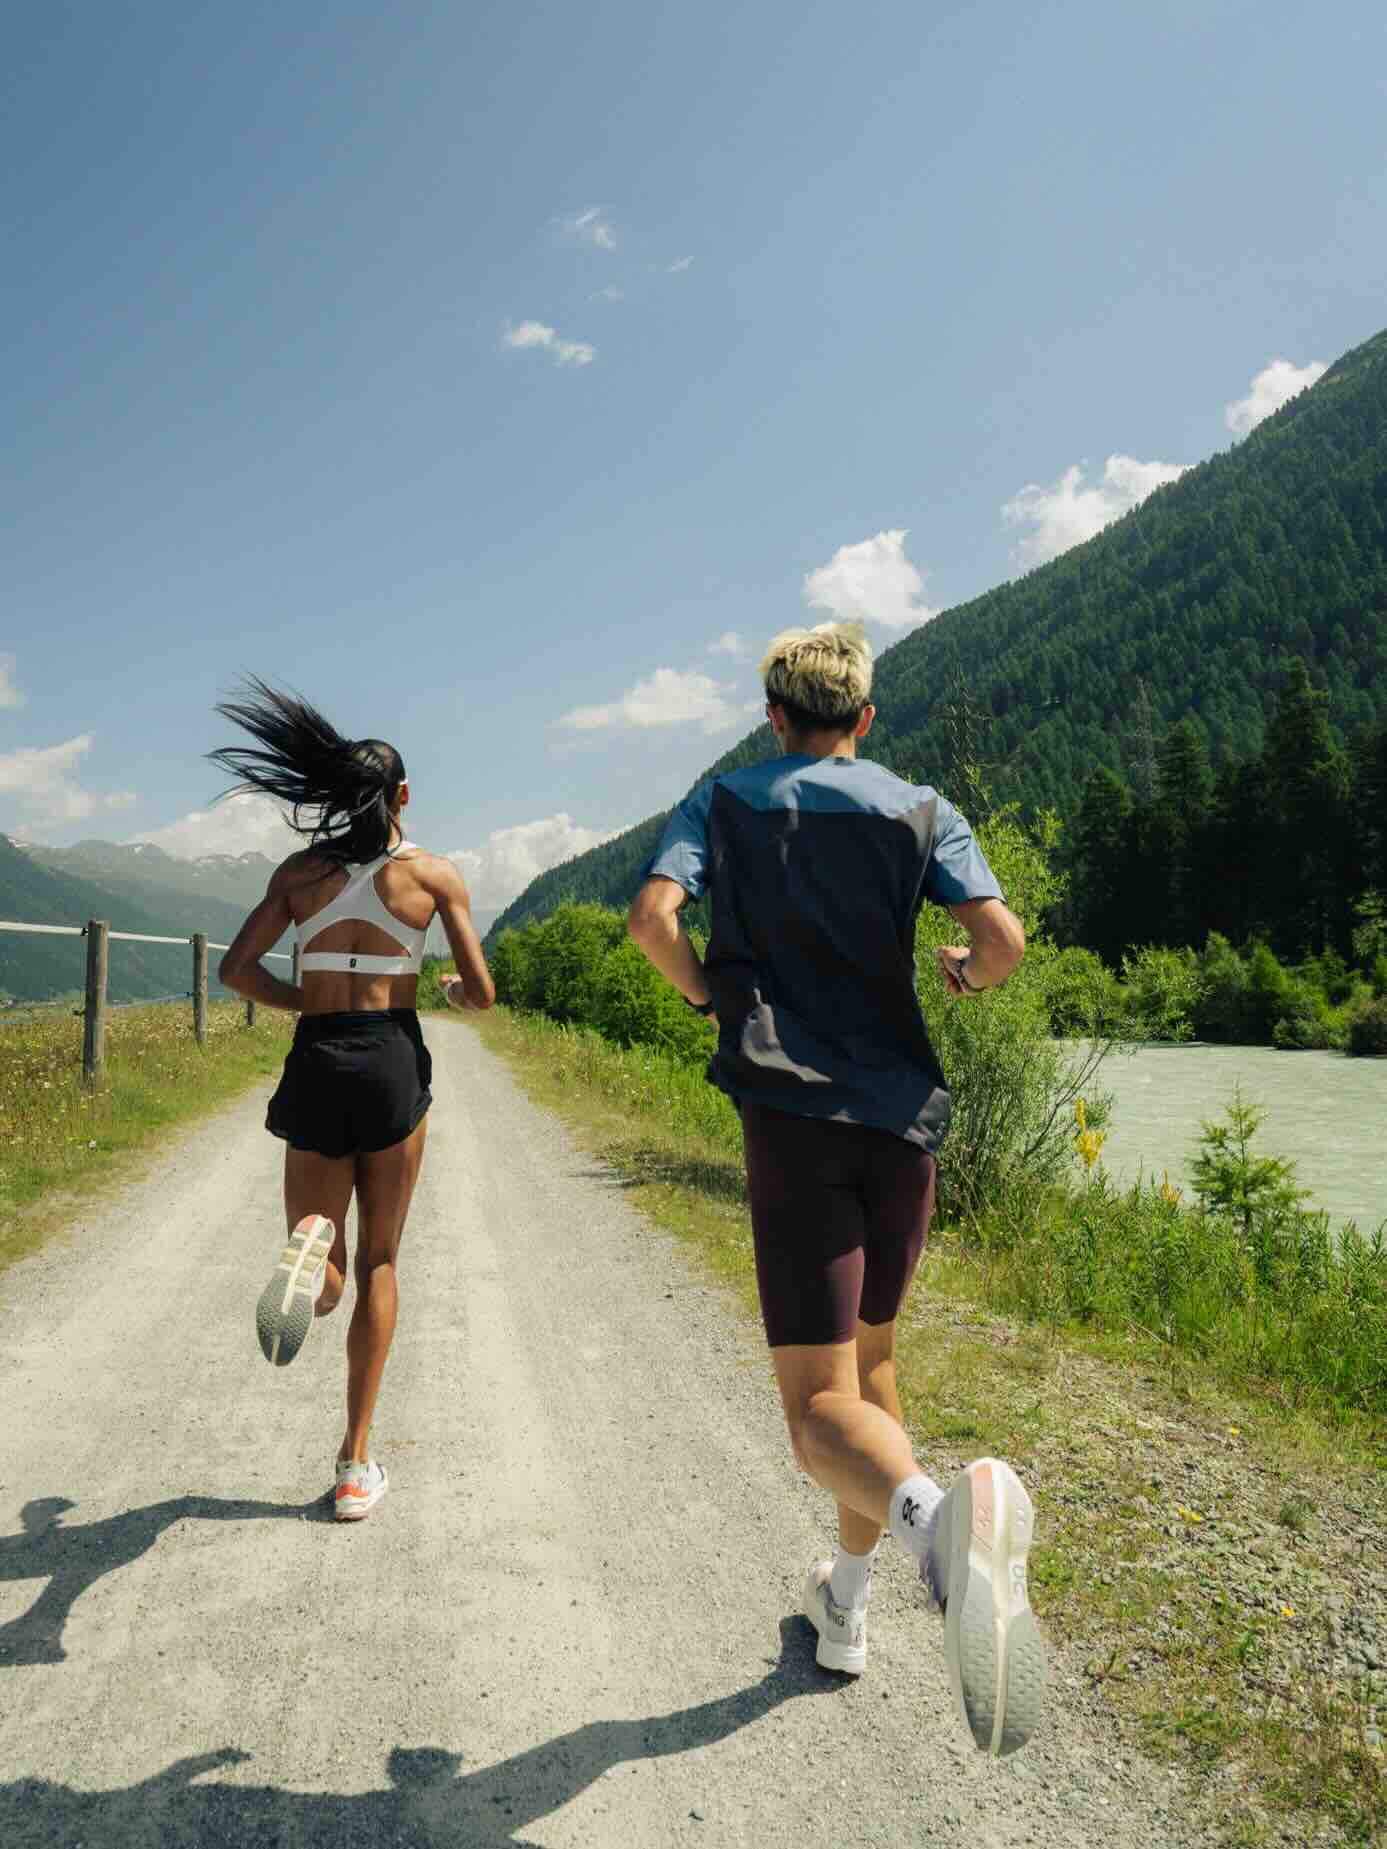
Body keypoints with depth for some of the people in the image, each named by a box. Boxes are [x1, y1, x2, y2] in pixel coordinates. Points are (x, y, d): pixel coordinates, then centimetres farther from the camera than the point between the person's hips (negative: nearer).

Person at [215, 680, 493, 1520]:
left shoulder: (301, 870, 6)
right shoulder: (436, 873, 0)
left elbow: (237, 969, 1)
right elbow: (483, 992, -3)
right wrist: (451, 990, 20)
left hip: (316, 1064, 1)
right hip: (394, 1063, -1)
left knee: (324, 1283, 12)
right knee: (379, 1263, 13)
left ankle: (311, 1246, -27)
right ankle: (357, 1463, 12)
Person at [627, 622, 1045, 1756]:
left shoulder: (725, 802, 7)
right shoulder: (919, 810, 7)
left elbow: (653, 915, -10)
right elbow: (1003, 938, -6)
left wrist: (705, 992, 9)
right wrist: (968, 975, 17)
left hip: (792, 1116, -3)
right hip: (904, 1115, 3)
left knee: (821, 1404, -6)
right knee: (871, 1356, 22)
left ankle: (936, 1514, -40)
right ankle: (846, 1605, 34)